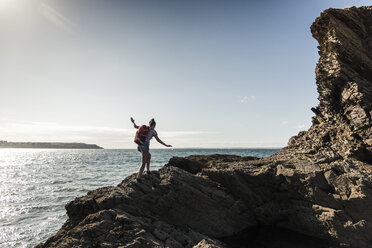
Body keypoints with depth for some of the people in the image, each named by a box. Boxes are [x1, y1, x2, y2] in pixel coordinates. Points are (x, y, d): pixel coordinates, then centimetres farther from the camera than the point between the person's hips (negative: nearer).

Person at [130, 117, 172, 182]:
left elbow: (135, 126, 23)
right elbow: (158, 140, -3)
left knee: (149, 155, 31)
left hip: (139, 146, 7)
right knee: (143, 163, -5)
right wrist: (166, 145, 2)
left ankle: (148, 170, 32)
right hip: (145, 146, -7)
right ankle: (138, 178, -18)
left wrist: (133, 122, 43)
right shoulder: (153, 131, 0)